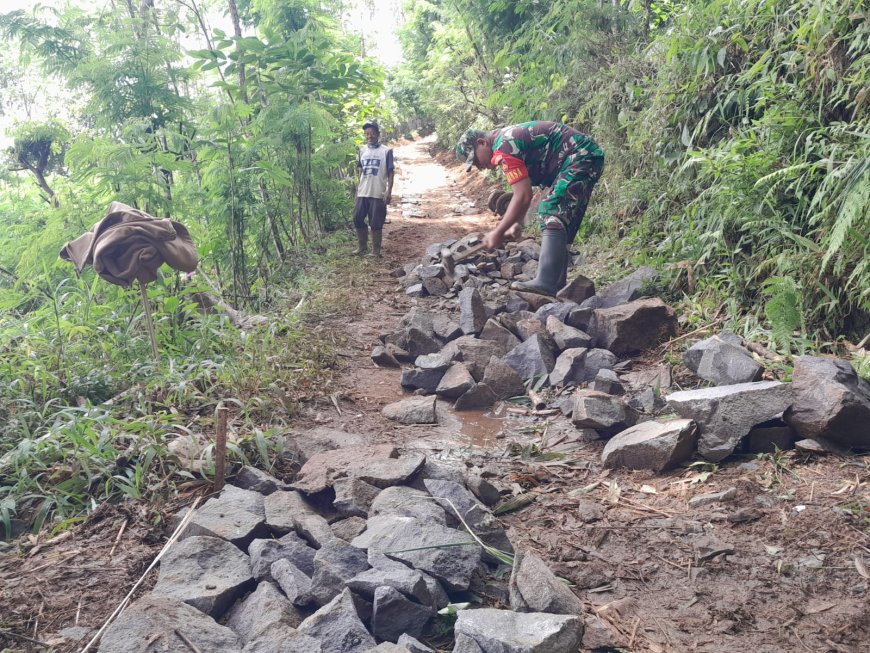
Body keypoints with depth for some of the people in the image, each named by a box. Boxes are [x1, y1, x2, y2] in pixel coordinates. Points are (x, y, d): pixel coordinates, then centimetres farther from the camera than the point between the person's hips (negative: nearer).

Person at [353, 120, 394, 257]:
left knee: (376, 223, 0)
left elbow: (390, 173, -4)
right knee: (358, 219, 7)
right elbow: (360, 171, 16)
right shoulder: (362, 150, 10)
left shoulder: (386, 151, -4)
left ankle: (376, 251, 10)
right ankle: (362, 247, 22)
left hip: (378, 194, -5)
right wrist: (357, 188, 13)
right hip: (362, 193, 5)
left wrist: (389, 191, -11)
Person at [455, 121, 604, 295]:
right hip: (587, 158, 11)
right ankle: (556, 284, 14)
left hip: (581, 157, -11)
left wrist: (498, 233, -15)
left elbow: (523, 196, -22)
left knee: (552, 214, -19)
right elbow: (524, 194, 19)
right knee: (559, 218, 12)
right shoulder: (508, 139, 15)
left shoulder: (503, 147, -18)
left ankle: (546, 283, -27)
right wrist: (517, 224, 8)